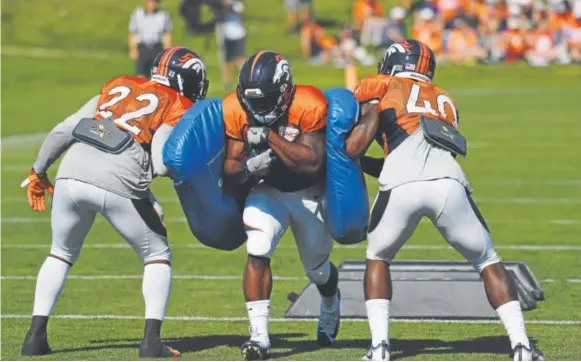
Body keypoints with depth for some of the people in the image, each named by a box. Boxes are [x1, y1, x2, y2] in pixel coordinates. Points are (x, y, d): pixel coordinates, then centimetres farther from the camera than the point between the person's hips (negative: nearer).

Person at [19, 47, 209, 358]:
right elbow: (161, 165, -3)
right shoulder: (179, 109, 12)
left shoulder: (118, 87, 26)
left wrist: (38, 172, 33)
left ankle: (36, 335, 18)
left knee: (61, 254, 26)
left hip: (72, 176, 4)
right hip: (120, 186, -4)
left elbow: (63, 131, 23)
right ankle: (151, 341, 8)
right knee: (157, 256, 18)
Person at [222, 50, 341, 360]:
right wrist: (248, 166, -38)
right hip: (268, 191, 1)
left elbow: (312, 164, -35)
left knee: (317, 268, 16)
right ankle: (259, 335, -22)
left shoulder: (309, 105, -30)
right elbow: (230, 172, -15)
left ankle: (330, 306, 52)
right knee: (257, 252, -24)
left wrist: (270, 135, -39)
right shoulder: (235, 109, -20)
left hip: (310, 192, -1)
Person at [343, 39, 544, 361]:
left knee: (377, 258, 25)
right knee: (487, 261, 21)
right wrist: (364, 163, 42)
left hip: (401, 188, -2)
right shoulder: (445, 102, 36)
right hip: (448, 184, 3)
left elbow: (354, 149, 9)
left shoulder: (382, 87, 21)